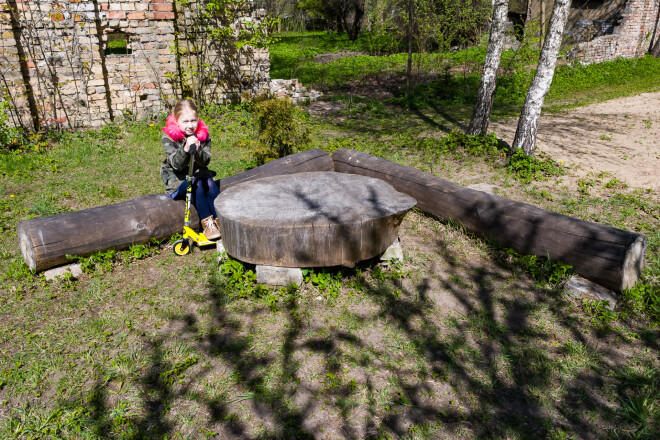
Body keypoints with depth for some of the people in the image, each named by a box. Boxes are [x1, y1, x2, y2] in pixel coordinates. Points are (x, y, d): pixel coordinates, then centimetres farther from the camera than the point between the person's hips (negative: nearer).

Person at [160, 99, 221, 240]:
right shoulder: (169, 137, -12)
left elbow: (205, 161, -13)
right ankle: (207, 224, -28)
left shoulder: (203, 135, -4)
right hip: (177, 178, -3)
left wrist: (197, 150, -36)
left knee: (210, 184, -27)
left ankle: (219, 221, -23)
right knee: (197, 185, -30)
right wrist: (185, 149, -42)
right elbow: (176, 164, -23)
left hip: (198, 173, 3)